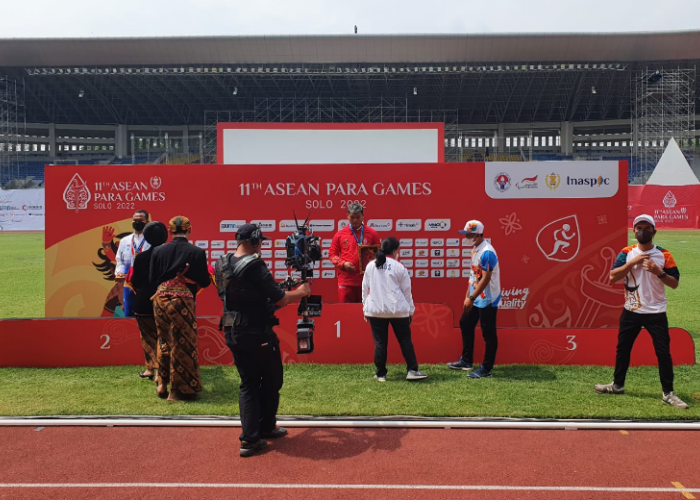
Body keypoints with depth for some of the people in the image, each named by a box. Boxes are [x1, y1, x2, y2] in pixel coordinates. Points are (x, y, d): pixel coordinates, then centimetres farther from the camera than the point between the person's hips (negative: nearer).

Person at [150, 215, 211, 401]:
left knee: (164, 342, 21)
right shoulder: (197, 252, -9)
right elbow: (204, 282, -7)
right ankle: (179, 390, 14)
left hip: (160, 300, 4)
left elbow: (152, 279, 3)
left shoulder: (158, 251, 0)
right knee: (183, 345, 7)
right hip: (182, 302, -4)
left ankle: (163, 383, 28)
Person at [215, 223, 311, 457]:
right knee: (271, 381, 15)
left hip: (234, 334, 7)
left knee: (248, 384, 15)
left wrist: (286, 297, 19)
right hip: (258, 334, -7)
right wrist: (300, 292, 1)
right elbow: (278, 298, -18)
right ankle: (265, 427, 29)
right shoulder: (254, 265, -19)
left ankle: (250, 439, 12)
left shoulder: (222, 265, 5)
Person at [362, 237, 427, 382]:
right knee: (405, 340, 8)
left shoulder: (371, 265, 5)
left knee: (380, 342, 7)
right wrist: (411, 310, 12)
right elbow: (406, 291, 2)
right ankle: (412, 370, 8)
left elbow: (365, 288, 8)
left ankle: (381, 374, 11)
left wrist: (365, 308, 17)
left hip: (375, 310, 2)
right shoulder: (399, 267, -2)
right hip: (398, 309, -2)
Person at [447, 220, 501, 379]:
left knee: (488, 333, -1)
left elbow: (486, 279, -24)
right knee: (465, 324, 18)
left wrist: (471, 298, -23)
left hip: (487, 300, -10)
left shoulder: (487, 252, -21)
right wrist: (468, 296, 15)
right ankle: (466, 361, 30)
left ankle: (486, 369, 9)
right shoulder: (475, 249, 9)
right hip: (475, 298, 10)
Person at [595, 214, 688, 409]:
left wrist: (659, 272, -20)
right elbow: (612, 278, -10)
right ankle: (617, 385, 26)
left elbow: (674, 284, -3)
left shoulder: (664, 255, -3)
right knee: (622, 349, 11)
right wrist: (632, 262, -18)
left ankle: (668, 393, 12)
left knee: (663, 352, 0)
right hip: (631, 311, 2)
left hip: (656, 313, -2)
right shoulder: (627, 253, 0)